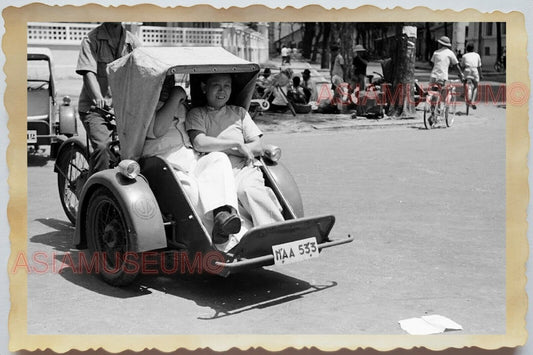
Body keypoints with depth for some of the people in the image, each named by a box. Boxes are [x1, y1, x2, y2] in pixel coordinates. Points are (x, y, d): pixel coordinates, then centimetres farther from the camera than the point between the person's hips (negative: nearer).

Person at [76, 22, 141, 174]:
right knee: (102, 146, -24)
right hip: (94, 107, -3)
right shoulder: (92, 39, -3)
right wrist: (98, 98, -34)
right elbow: (88, 73, -15)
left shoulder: (132, 41, 7)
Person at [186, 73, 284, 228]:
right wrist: (237, 144, -2)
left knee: (247, 189, -35)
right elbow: (199, 143, -4)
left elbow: (258, 147, 14)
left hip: (244, 168, 1)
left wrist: (218, 149, 3)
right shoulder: (196, 114, 17)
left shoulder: (239, 112, 25)